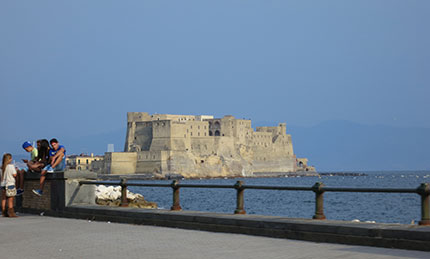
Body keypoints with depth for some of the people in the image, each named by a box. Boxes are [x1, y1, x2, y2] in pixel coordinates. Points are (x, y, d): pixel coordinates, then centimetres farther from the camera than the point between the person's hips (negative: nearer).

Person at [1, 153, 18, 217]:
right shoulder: (11, 166, -12)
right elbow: (14, 175, -10)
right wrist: (16, 170, 8)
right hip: (10, 184, -6)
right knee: (10, 199, -3)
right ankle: (11, 213, -5)